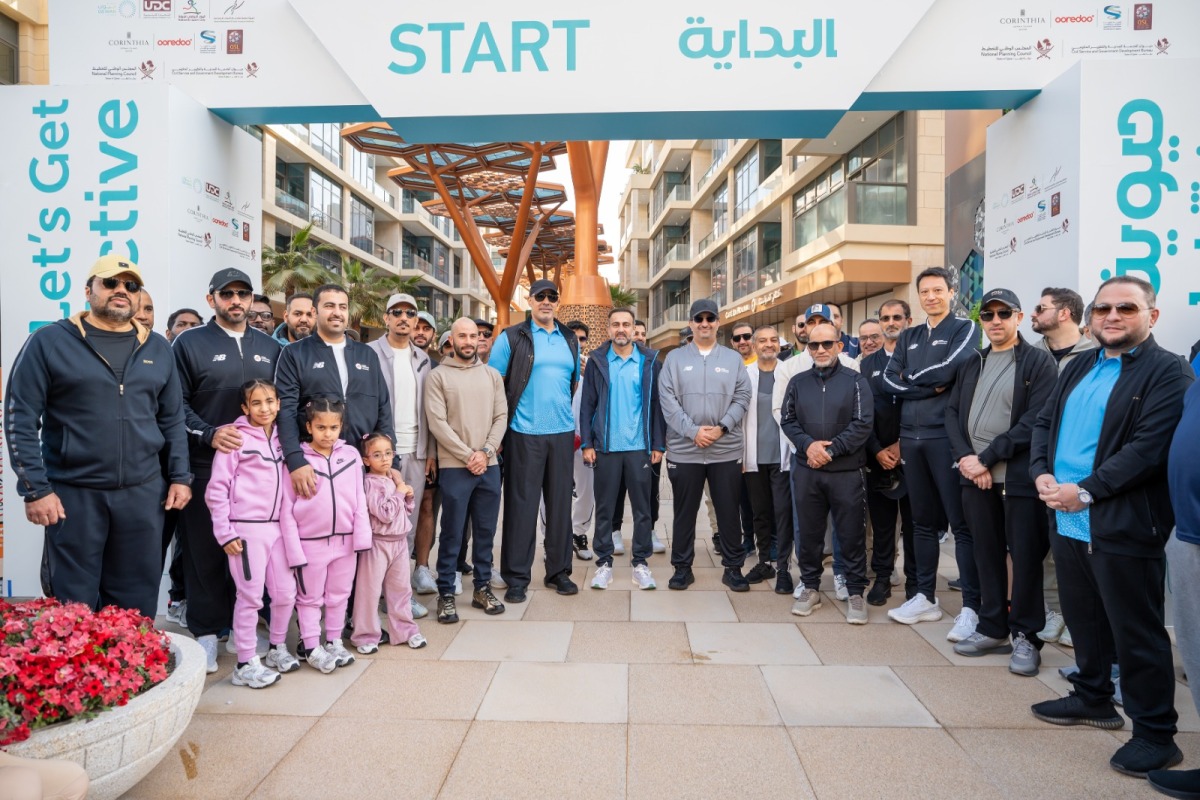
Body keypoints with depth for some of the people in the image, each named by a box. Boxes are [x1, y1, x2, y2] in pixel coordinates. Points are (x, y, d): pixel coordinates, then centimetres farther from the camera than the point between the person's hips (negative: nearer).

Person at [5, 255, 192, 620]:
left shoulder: (157, 348, 9)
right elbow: (20, 418, -4)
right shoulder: (50, 341, -3)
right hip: (72, 493, -3)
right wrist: (35, 488, -9)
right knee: (73, 604, 8)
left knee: (137, 602, 11)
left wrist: (180, 476, 6)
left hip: (143, 493, 3)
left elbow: (172, 419, 12)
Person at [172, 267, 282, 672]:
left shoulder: (270, 347, 13)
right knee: (205, 552, 4)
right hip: (206, 467, -3)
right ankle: (206, 631, 16)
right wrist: (209, 434, -18)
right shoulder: (190, 343, 1)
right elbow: (176, 404, -5)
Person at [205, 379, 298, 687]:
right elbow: (216, 489, -8)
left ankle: (278, 648, 30)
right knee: (250, 596, 1)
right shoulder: (236, 439, -6)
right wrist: (225, 533, -10)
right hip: (246, 529, -6)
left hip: (277, 528, 6)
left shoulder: (281, 439, 11)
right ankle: (246, 664, 14)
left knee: (286, 592, 10)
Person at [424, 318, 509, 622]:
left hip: (489, 466, 4)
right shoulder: (438, 376, -1)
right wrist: (468, 456, -12)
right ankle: (446, 594, 14)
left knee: (485, 530, 11)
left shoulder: (492, 375, 10)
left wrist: (485, 452, -8)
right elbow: (437, 423, -9)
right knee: (453, 533, 3)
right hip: (454, 467, -3)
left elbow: (501, 417, 6)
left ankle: (482, 588, 24)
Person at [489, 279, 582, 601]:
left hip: (563, 432, 4)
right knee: (521, 504, 0)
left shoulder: (570, 339, 13)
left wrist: (561, 404, 11)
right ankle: (517, 577, 11)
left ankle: (559, 571, 22)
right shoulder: (512, 337, -1)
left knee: (560, 502, 9)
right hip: (524, 434, -4)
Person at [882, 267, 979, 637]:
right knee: (923, 521, 12)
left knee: (961, 523, -3)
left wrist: (911, 377, 0)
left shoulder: (964, 329, 2)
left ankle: (971, 607, 4)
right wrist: (930, 386, -8)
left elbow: (947, 370, -15)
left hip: (947, 435, -5)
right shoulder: (908, 337, 18)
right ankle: (925, 597, 22)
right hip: (912, 437, 6)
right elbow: (889, 380, 4)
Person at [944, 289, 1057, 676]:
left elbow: (1035, 421, -12)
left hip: (1019, 477, -5)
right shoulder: (970, 365, 16)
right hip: (976, 476, 5)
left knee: (1024, 557, 2)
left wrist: (986, 458, -15)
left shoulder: (1039, 362, -2)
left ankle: (1026, 636, 16)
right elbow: (952, 414, 9)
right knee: (987, 554, 12)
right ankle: (993, 628, 24)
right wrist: (966, 459, -8)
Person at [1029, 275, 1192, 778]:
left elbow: (1149, 448, -18)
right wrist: (1042, 474, -3)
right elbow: (1044, 422, 14)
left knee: (1137, 633, 3)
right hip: (1066, 521, 7)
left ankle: (1155, 733, 18)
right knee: (1083, 619, 19)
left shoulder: (1169, 373, -8)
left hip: (1123, 526, -7)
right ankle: (1093, 698, 37)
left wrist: (1084, 491, -21)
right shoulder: (1079, 368, 15)